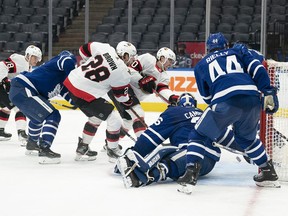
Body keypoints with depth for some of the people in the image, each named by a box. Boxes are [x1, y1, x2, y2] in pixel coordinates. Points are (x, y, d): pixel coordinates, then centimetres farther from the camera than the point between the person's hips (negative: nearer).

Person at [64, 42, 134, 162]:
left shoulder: (104, 48, -2)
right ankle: (113, 151, 16)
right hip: (84, 95, -8)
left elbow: (84, 49, 11)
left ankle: (82, 148, 34)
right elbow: (121, 96, 1)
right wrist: (129, 101, 22)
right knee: (114, 119, 2)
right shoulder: (122, 74, -14)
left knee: (96, 117, 26)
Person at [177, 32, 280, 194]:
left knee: (199, 135, 14)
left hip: (225, 101, -3)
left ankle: (191, 175, -1)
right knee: (247, 137, 30)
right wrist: (268, 92, 7)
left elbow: (207, 97, 27)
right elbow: (257, 69, 11)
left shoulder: (201, 65, 26)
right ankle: (269, 173, 33)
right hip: (252, 98, 3)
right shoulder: (239, 51, 28)